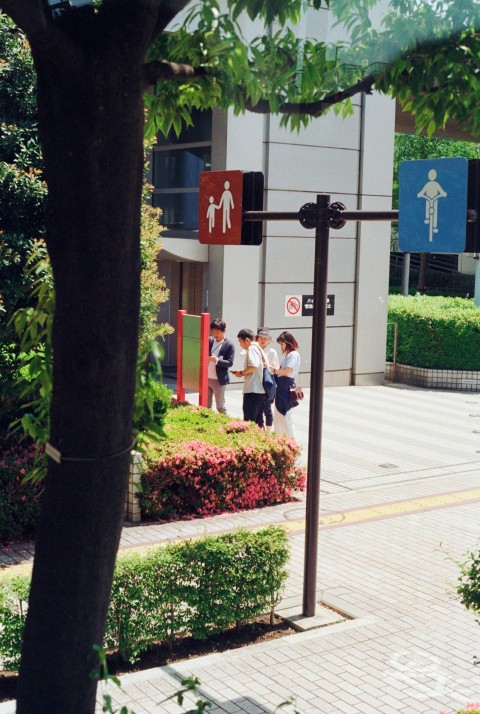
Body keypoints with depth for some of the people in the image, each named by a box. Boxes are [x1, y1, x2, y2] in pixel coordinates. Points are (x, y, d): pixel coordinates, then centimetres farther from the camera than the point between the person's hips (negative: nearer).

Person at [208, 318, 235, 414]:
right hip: (206, 378, 5)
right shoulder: (210, 341, 6)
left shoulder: (229, 345, -7)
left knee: (220, 406, 2)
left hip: (219, 380, -5)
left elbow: (230, 363, -11)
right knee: (206, 405, 11)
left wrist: (217, 360, -27)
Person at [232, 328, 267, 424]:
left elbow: (253, 366, -23)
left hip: (252, 390, -10)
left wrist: (241, 373, -9)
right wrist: (244, 372, 15)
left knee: (249, 420, -9)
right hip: (261, 390, 10)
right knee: (257, 420, 13)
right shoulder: (260, 349, 20)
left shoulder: (251, 349, -8)